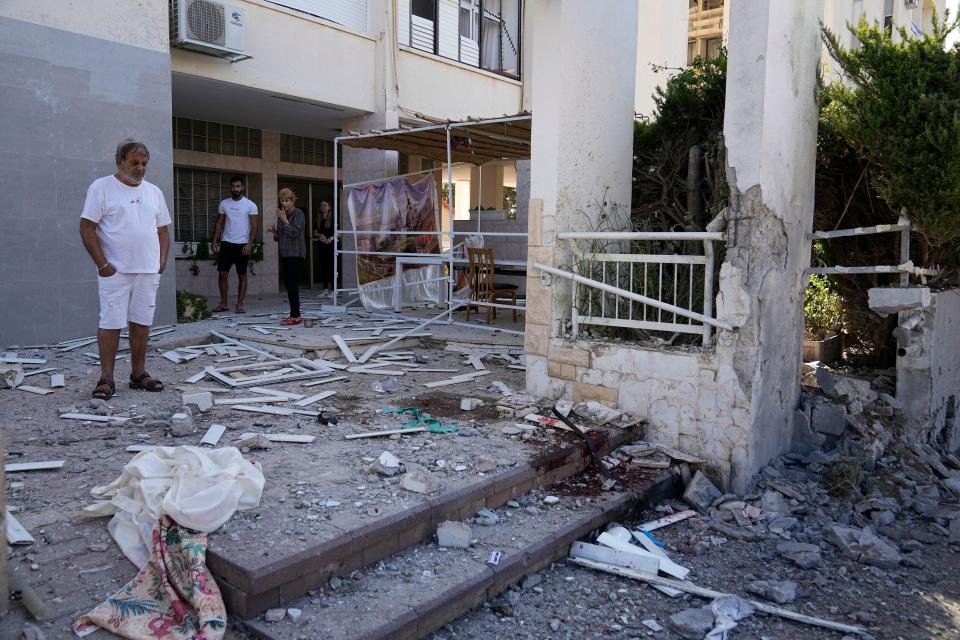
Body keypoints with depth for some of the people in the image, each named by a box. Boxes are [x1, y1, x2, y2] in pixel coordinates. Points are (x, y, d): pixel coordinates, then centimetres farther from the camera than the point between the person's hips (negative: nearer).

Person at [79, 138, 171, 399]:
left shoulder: (154, 192, 13)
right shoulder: (101, 187, -2)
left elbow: (163, 230, 18)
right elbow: (87, 228, -6)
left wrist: (161, 261, 6)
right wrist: (102, 264, -12)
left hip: (148, 271, 5)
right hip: (115, 271, -4)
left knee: (142, 323, 8)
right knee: (111, 324, -4)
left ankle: (138, 374, 17)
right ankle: (106, 379, 3)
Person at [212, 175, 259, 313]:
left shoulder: (250, 205, -3)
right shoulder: (224, 203, 7)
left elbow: (254, 226, -7)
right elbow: (219, 224, 11)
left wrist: (249, 244, -17)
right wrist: (215, 241, 1)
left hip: (242, 245, -3)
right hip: (226, 243, 3)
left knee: (242, 275, 2)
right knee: (222, 274, 2)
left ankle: (239, 304, 9)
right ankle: (223, 303, 10)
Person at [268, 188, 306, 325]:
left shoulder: (299, 214, -7)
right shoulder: (281, 215, 14)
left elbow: (295, 233, -18)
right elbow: (278, 237, 18)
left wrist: (285, 220, -22)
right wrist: (274, 231, -2)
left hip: (295, 254, -8)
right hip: (284, 254, 8)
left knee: (292, 284, -12)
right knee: (288, 284, 7)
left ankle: (295, 316, -10)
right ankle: (295, 314, 12)